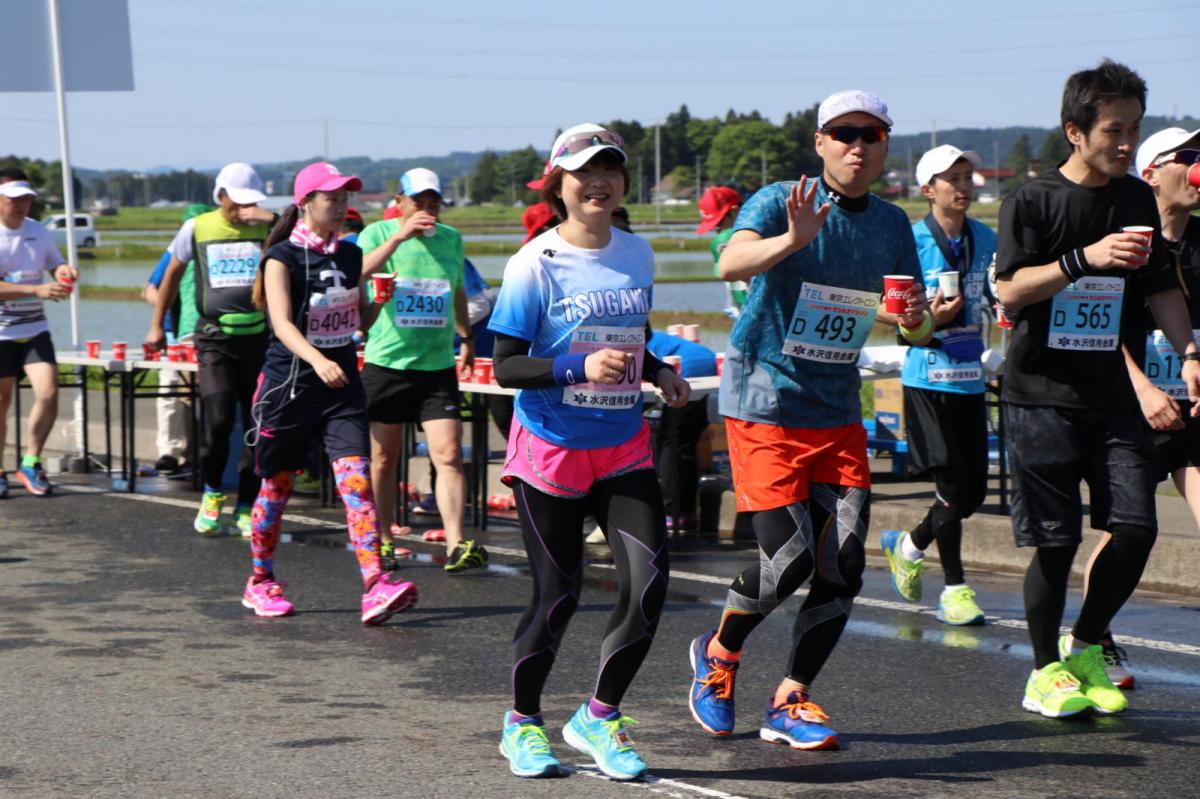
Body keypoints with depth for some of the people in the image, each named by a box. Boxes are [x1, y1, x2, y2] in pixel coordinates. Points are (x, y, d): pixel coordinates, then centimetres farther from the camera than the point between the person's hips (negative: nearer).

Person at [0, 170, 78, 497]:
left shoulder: (38, 232, 6)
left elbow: (55, 266, 17)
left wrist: (65, 271, -7)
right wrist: (37, 289, -30)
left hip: (35, 329, 4)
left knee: (48, 393, -10)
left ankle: (30, 464, 6)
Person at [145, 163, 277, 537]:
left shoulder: (265, 227, 2)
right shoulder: (198, 228, 4)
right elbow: (173, 274, 17)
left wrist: (272, 220, -23)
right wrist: (157, 325, 19)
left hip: (258, 337, 1)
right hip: (215, 339, -1)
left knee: (258, 425, 3)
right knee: (219, 419, -15)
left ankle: (246, 508, 16)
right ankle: (213, 493, 11)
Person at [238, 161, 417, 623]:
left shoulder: (351, 255, 8)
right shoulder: (282, 257, -9)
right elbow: (282, 323, -22)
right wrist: (317, 360, -38)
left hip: (342, 383, 4)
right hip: (289, 383, -4)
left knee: (356, 479, -12)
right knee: (277, 486, 8)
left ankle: (375, 586, -21)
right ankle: (260, 583, 27)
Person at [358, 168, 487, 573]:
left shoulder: (451, 238, 9)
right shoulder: (378, 233, -3)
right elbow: (358, 273, -24)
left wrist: (467, 336, 35)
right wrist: (399, 237, -31)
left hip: (438, 365, 2)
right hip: (386, 362, -2)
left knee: (449, 454, -9)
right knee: (383, 458, 7)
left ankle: (455, 544, -12)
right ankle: (383, 539, 22)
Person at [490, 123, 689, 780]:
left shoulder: (638, 254, 6)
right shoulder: (536, 263, -11)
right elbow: (505, 365, -12)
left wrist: (659, 373, 0)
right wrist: (580, 368, -26)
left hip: (623, 448, 4)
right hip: (550, 448, -4)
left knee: (648, 582, -9)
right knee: (557, 593, 3)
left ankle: (598, 718, 9)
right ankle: (522, 723, 25)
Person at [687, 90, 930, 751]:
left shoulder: (892, 225, 8)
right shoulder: (779, 202, -10)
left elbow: (920, 331, 11)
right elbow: (730, 263, -30)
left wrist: (914, 320, -14)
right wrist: (792, 239, -49)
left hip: (838, 415, 5)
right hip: (763, 406, -5)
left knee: (844, 565, -4)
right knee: (789, 558, -12)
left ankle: (788, 705, 9)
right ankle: (718, 652, 17)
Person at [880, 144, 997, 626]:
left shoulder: (985, 239, 7)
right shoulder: (911, 242, -8)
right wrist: (931, 319, -25)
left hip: (971, 377, 5)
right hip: (928, 378, -5)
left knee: (974, 489, 8)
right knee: (952, 486, -7)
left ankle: (908, 546, 33)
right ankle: (954, 589, 6)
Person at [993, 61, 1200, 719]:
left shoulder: (1137, 200, 11)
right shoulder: (1032, 201, -5)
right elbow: (1010, 290, -14)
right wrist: (1085, 258, -24)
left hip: (1110, 393, 5)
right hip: (1041, 393, -5)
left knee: (1136, 527, -5)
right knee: (1055, 541, -4)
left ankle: (1086, 646, 17)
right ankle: (1046, 669, 14)